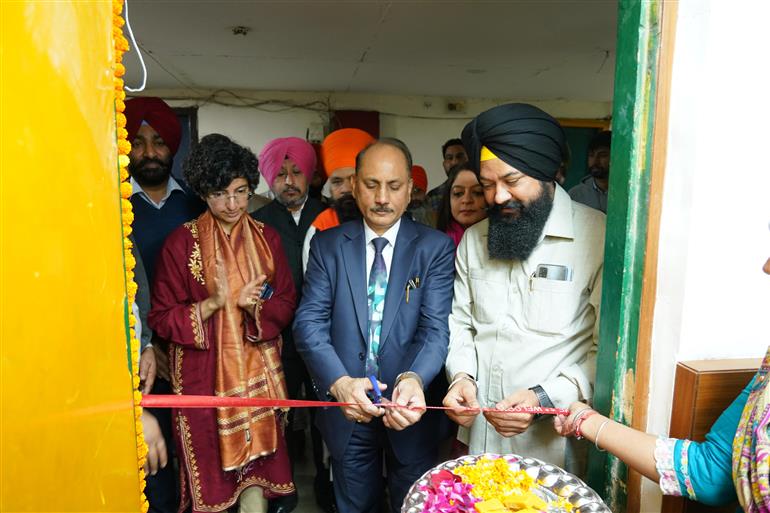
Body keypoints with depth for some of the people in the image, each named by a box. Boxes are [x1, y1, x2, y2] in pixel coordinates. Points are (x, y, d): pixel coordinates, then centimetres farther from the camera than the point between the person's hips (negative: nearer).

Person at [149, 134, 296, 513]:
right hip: (203, 374, -2)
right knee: (210, 468, 9)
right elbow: (161, 318, -7)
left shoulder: (266, 238, 2)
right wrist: (214, 304, -22)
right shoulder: (181, 243, -7)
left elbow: (286, 304, 2)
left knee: (255, 461, 8)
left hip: (256, 371, 2)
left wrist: (254, 305, -18)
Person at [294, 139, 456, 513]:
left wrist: (414, 379, -33)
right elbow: (309, 321, -10)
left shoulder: (435, 248, -6)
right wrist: (339, 382, -26)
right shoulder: (327, 245, -2)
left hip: (410, 408, -1)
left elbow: (436, 327, -14)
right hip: (347, 410, 2)